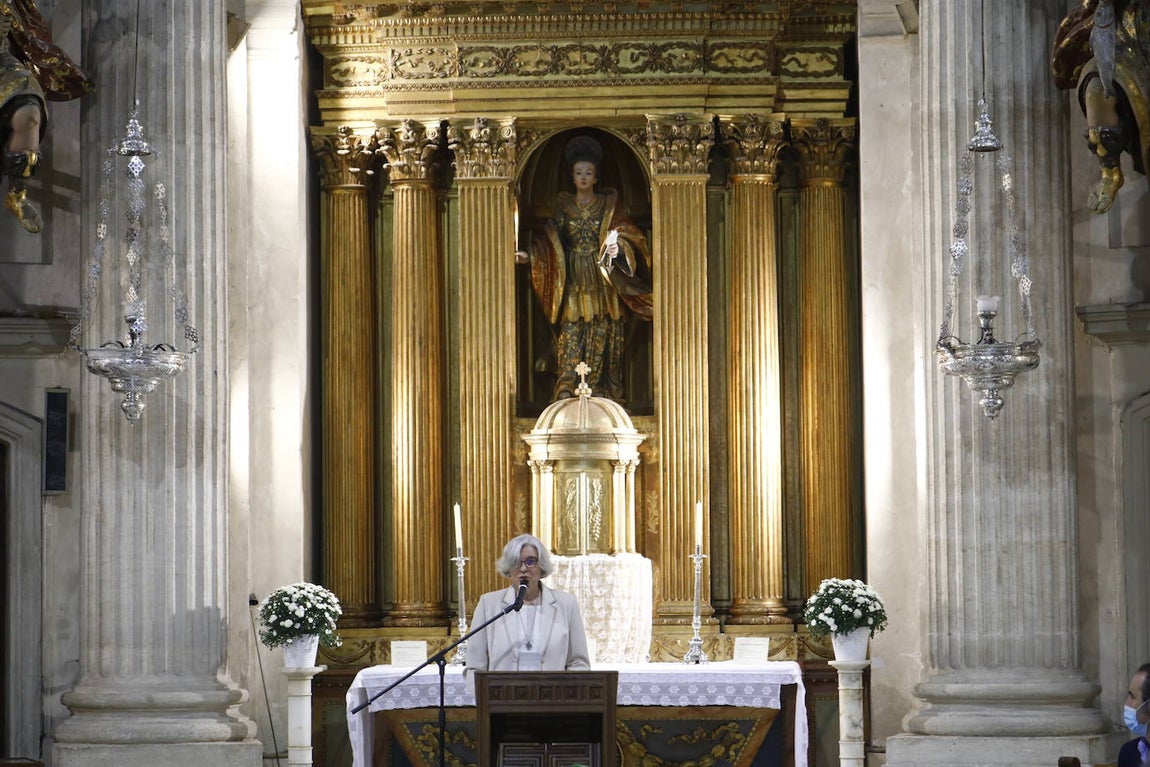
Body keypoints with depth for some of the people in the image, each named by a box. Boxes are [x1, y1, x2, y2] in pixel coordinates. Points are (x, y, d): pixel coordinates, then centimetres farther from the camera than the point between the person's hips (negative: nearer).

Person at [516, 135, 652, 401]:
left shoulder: (608, 205, 5)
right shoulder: (564, 206, 8)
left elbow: (626, 234, -2)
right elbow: (550, 239, 3)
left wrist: (618, 247, -24)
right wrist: (529, 255, -13)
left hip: (601, 280, -1)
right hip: (573, 281, 1)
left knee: (601, 337, -2)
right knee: (571, 334, -7)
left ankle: (599, 391, 2)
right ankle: (567, 391, -11)